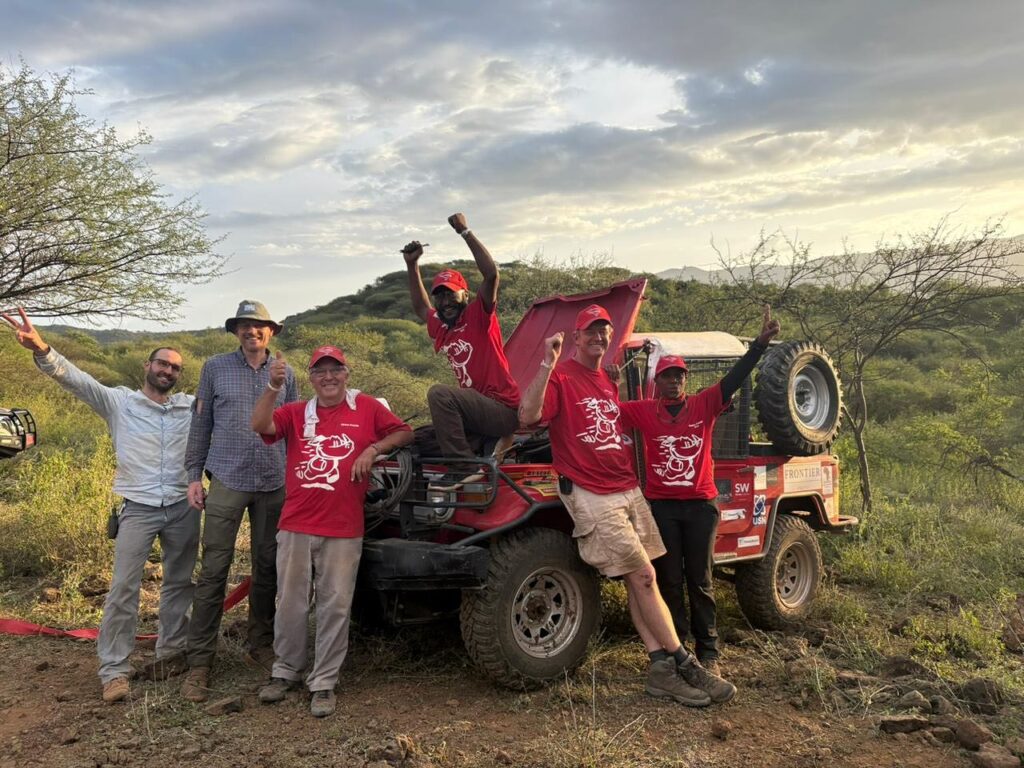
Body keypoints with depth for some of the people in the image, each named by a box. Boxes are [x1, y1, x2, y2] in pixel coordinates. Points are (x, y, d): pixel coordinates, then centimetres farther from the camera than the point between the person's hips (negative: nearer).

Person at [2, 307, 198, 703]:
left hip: (183, 508, 3)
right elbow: (76, 379, -13)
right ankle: (114, 670, 6)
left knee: (179, 583, 12)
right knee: (123, 588, -4)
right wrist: (41, 350, -29)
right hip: (138, 508, -3)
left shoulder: (192, 406, 6)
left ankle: (171, 651, 27)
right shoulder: (119, 401, -1)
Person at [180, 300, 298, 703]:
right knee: (214, 570, -4)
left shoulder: (286, 374, 9)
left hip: (274, 484, 3)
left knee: (268, 567, 10)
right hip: (227, 481, -2)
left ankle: (260, 643, 26)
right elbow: (200, 424, 5)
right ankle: (199, 662, 3)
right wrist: (194, 475, 0)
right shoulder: (216, 368, 4)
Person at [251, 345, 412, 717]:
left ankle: (323, 683, 17)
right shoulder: (296, 413, 7)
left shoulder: (367, 407, 4)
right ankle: (285, 672, 30)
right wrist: (273, 387, -22)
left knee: (335, 606, 4)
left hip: (344, 530, -2)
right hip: (296, 526, 2)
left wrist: (374, 449, -8)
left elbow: (404, 433, 8)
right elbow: (260, 425, -9)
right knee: (290, 603, 12)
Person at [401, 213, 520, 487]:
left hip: (503, 410, -8)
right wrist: (412, 265, 25)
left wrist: (465, 232, -18)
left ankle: (464, 466, -24)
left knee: (439, 393, -27)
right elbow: (420, 307, 34)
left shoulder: (478, 316, -5)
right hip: (478, 410, 8)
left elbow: (491, 273, -20)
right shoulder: (442, 328, 14)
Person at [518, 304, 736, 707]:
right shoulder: (561, 378, -8)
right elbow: (528, 416, -25)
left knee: (639, 580, 7)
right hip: (593, 497, -7)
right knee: (643, 577, -6)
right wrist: (548, 363, -30)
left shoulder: (609, 382, 17)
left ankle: (661, 669, 11)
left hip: (630, 490, 8)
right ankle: (685, 665, 3)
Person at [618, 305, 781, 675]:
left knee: (699, 580, 8)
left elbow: (735, 377, -8)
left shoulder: (704, 404, 1)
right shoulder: (644, 412, 2)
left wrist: (760, 344, -18)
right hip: (661, 506, 0)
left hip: (700, 504, 0)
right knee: (670, 581, 9)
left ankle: (708, 651, 17)